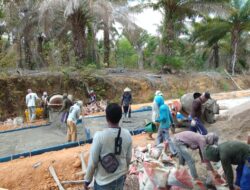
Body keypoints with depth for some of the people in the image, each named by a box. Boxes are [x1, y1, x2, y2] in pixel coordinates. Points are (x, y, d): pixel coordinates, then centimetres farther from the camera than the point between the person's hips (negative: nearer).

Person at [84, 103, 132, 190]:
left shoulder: (100, 136, -25)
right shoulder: (127, 135, -12)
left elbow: (93, 162, -16)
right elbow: (128, 158, 1)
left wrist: (87, 179, -1)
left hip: (104, 181, -3)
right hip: (120, 178, 4)